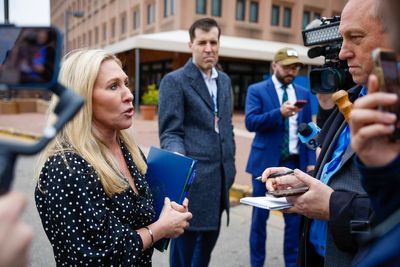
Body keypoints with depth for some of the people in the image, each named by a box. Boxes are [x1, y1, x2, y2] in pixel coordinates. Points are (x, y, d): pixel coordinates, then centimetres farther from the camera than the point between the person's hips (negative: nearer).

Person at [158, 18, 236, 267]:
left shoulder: (224, 80, 13)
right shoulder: (174, 81, -7)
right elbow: (170, 133, -12)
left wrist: (230, 164, 16)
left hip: (219, 177, 7)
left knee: (209, 239, 18)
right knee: (186, 240, 5)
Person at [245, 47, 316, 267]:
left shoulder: (304, 93, 10)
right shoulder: (256, 90, -1)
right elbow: (251, 122, -14)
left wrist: (310, 162, 2)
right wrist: (279, 113, -27)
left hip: (295, 163, 3)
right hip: (266, 161, -3)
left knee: (295, 216, 7)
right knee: (260, 215, 8)